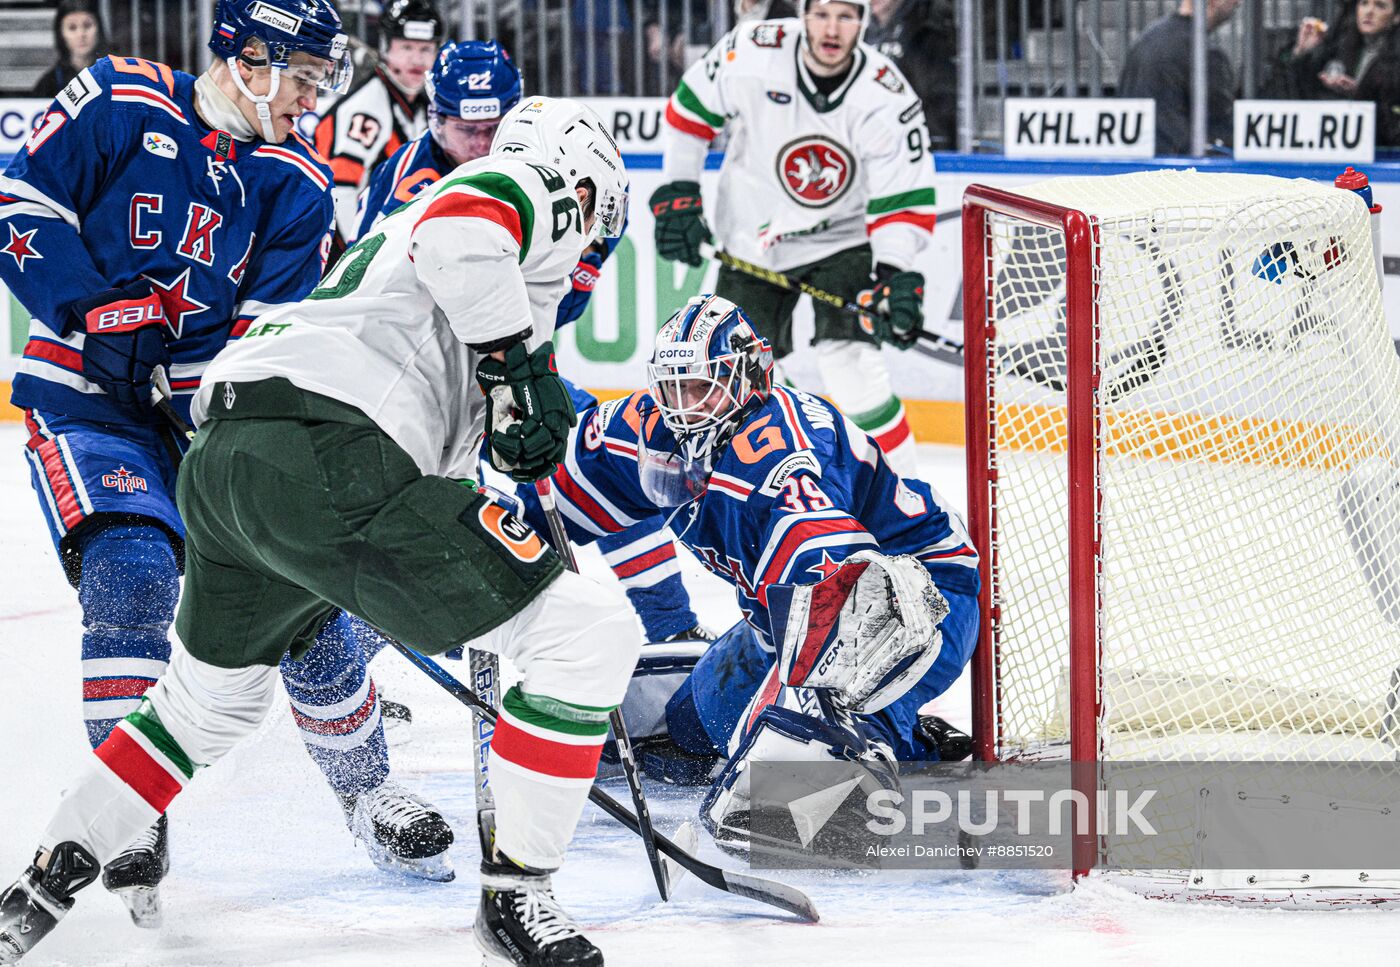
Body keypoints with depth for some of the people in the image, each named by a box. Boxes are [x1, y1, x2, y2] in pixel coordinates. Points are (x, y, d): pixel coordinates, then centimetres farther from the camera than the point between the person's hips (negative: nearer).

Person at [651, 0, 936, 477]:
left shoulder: (888, 98, -21)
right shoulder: (752, 53, -19)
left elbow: (905, 201, -18)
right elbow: (691, 107, -1)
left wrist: (894, 274, -32)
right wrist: (677, 195, -3)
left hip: (844, 237, -2)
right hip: (754, 237, 2)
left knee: (849, 361, -19)